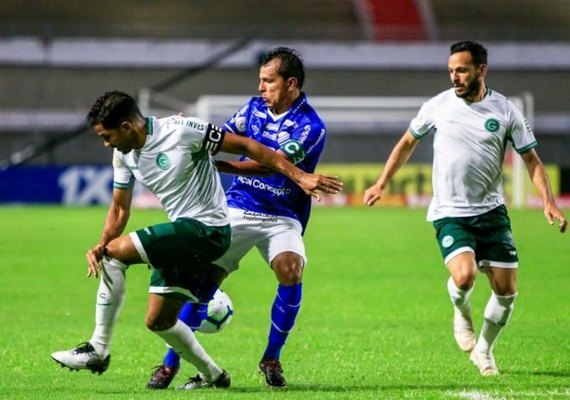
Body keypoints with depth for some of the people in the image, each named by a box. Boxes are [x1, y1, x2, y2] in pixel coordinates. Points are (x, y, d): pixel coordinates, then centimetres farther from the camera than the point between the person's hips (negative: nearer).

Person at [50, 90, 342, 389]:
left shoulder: (180, 131, -18)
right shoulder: (123, 155, 5)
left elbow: (245, 146, -14)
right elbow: (119, 208, 14)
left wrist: (298, 175, -16)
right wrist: (101, 244, -7)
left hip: (207, 228, -9)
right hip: (182, 235, 9)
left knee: (117, 251, -19)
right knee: (157, 321, 9)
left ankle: (98, 350, -12)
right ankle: (213, 376, 27)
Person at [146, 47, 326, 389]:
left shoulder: (310, 126, -14)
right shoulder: (255, 108, 6)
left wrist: (219, 165, -35)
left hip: (282, 218, -4)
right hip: (238, 210, 4)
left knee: (291, 271, -28)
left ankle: (272, 358, -9)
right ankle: (170, 364, 1)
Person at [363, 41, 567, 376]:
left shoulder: (505, 110, -2)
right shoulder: (437, 106, -1)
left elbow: (532, 160, 4)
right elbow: (408, 143, 15)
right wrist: (381, 184, 13)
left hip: (491, 211, 2)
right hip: (450, 213, -2)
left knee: (506, 290, -2)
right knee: (464, 276, -25)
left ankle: (484, 349, 23)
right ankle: (462, 313, 10)